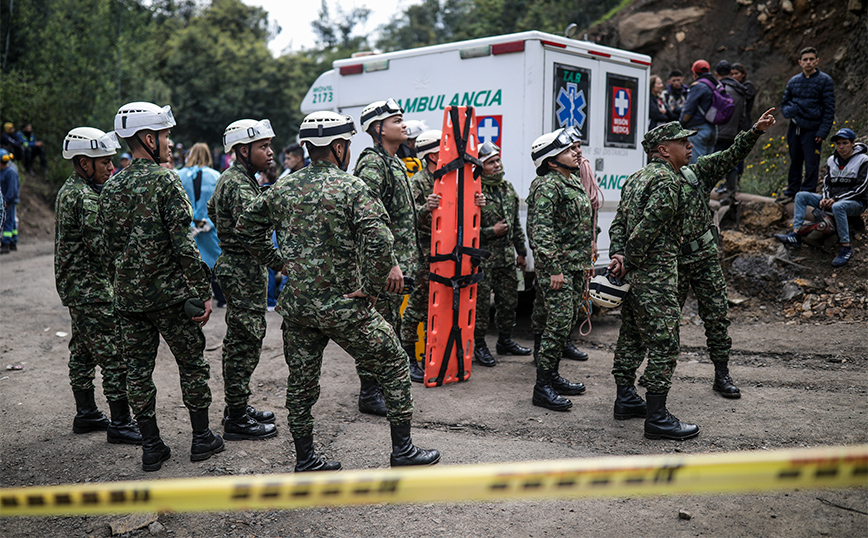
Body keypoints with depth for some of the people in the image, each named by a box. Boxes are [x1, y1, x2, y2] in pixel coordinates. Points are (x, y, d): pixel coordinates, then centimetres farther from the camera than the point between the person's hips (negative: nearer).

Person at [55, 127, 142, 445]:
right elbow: (102, 245, -23)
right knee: (116, 355, -7)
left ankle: (85, 414, 28)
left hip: (76, 288, 11)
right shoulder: (84, 197, -19)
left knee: (83, 352, 17)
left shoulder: (70, 190, 15)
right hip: (92, 290, -11)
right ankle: (120, 424, -3)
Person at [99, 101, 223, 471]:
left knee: (138, 370, 10)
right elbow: (183, 244, -17)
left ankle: (151, 447, 17)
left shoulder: (110, 188, 7)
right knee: (192, 364, 9)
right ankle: (202, 439, 18)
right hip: (170, 292, -5)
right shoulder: (165, 180, -11)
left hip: (127, 298, 6)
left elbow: (109, 247, 11)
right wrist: (203, 292, -13)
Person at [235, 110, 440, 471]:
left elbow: (247, 227, 17)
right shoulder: (352, 188, -11)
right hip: (342, 305, -5)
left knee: (301, 381, 16)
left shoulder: (282, 189, 7)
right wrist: (372, 289, -14)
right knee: (394, 367, 9)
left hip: (295, 303, 6)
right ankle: (402, 450, 14)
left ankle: (305, 460, 25)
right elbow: (379, 241, -25)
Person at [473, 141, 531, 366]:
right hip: (482, 259, -7)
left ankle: (505, 341, 30)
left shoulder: (508, 188, 12)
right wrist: (492, 231, -15)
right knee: (481, 303, -1)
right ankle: (479, 346, 12)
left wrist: (521, 252, 19)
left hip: (507, 257, 7)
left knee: (509, 301, 14)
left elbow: (516, 224, 20)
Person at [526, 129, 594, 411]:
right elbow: (542, 230, -21)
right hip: (557, 267, -10)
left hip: (576, 267, 10)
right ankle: (542, 388, -3)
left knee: (567, 322, 14)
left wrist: (587, 260, 23)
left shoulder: (574, 182, 17)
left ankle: (553, 376, 26)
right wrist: (553, 269, -24)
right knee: (559, 324, -10)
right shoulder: (548, 186, -14)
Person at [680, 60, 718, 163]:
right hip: (713, 128, 9)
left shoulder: (698, 86, -11)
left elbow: (688, 110, -12)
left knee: (696, 162, -8)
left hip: (698, 130, -9)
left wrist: (681, 124, 0)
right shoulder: (717, 85, 15)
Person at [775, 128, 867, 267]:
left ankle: (846, 248, -33)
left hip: (856, 202, -7)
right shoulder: (832, 159, 10)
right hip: (833, 199, 7)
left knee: (838, 206, -42)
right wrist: (825, 198, -6)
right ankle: (795, 235, -18)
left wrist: (836, 199, -21)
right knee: (801, 196, -6)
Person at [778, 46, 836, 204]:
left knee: (811, 165, -2)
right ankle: (791, 192, 21)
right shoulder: (793, 81, 10)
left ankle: (807, 193, 6)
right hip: (795, 128, 5)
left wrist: (823, 132, -12)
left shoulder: (825, 81, -3)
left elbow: (829, 109, -5)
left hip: (812, 129, -4)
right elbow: (784, 103, 20)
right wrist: (789, 111, -4)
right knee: (795, 162, 13)